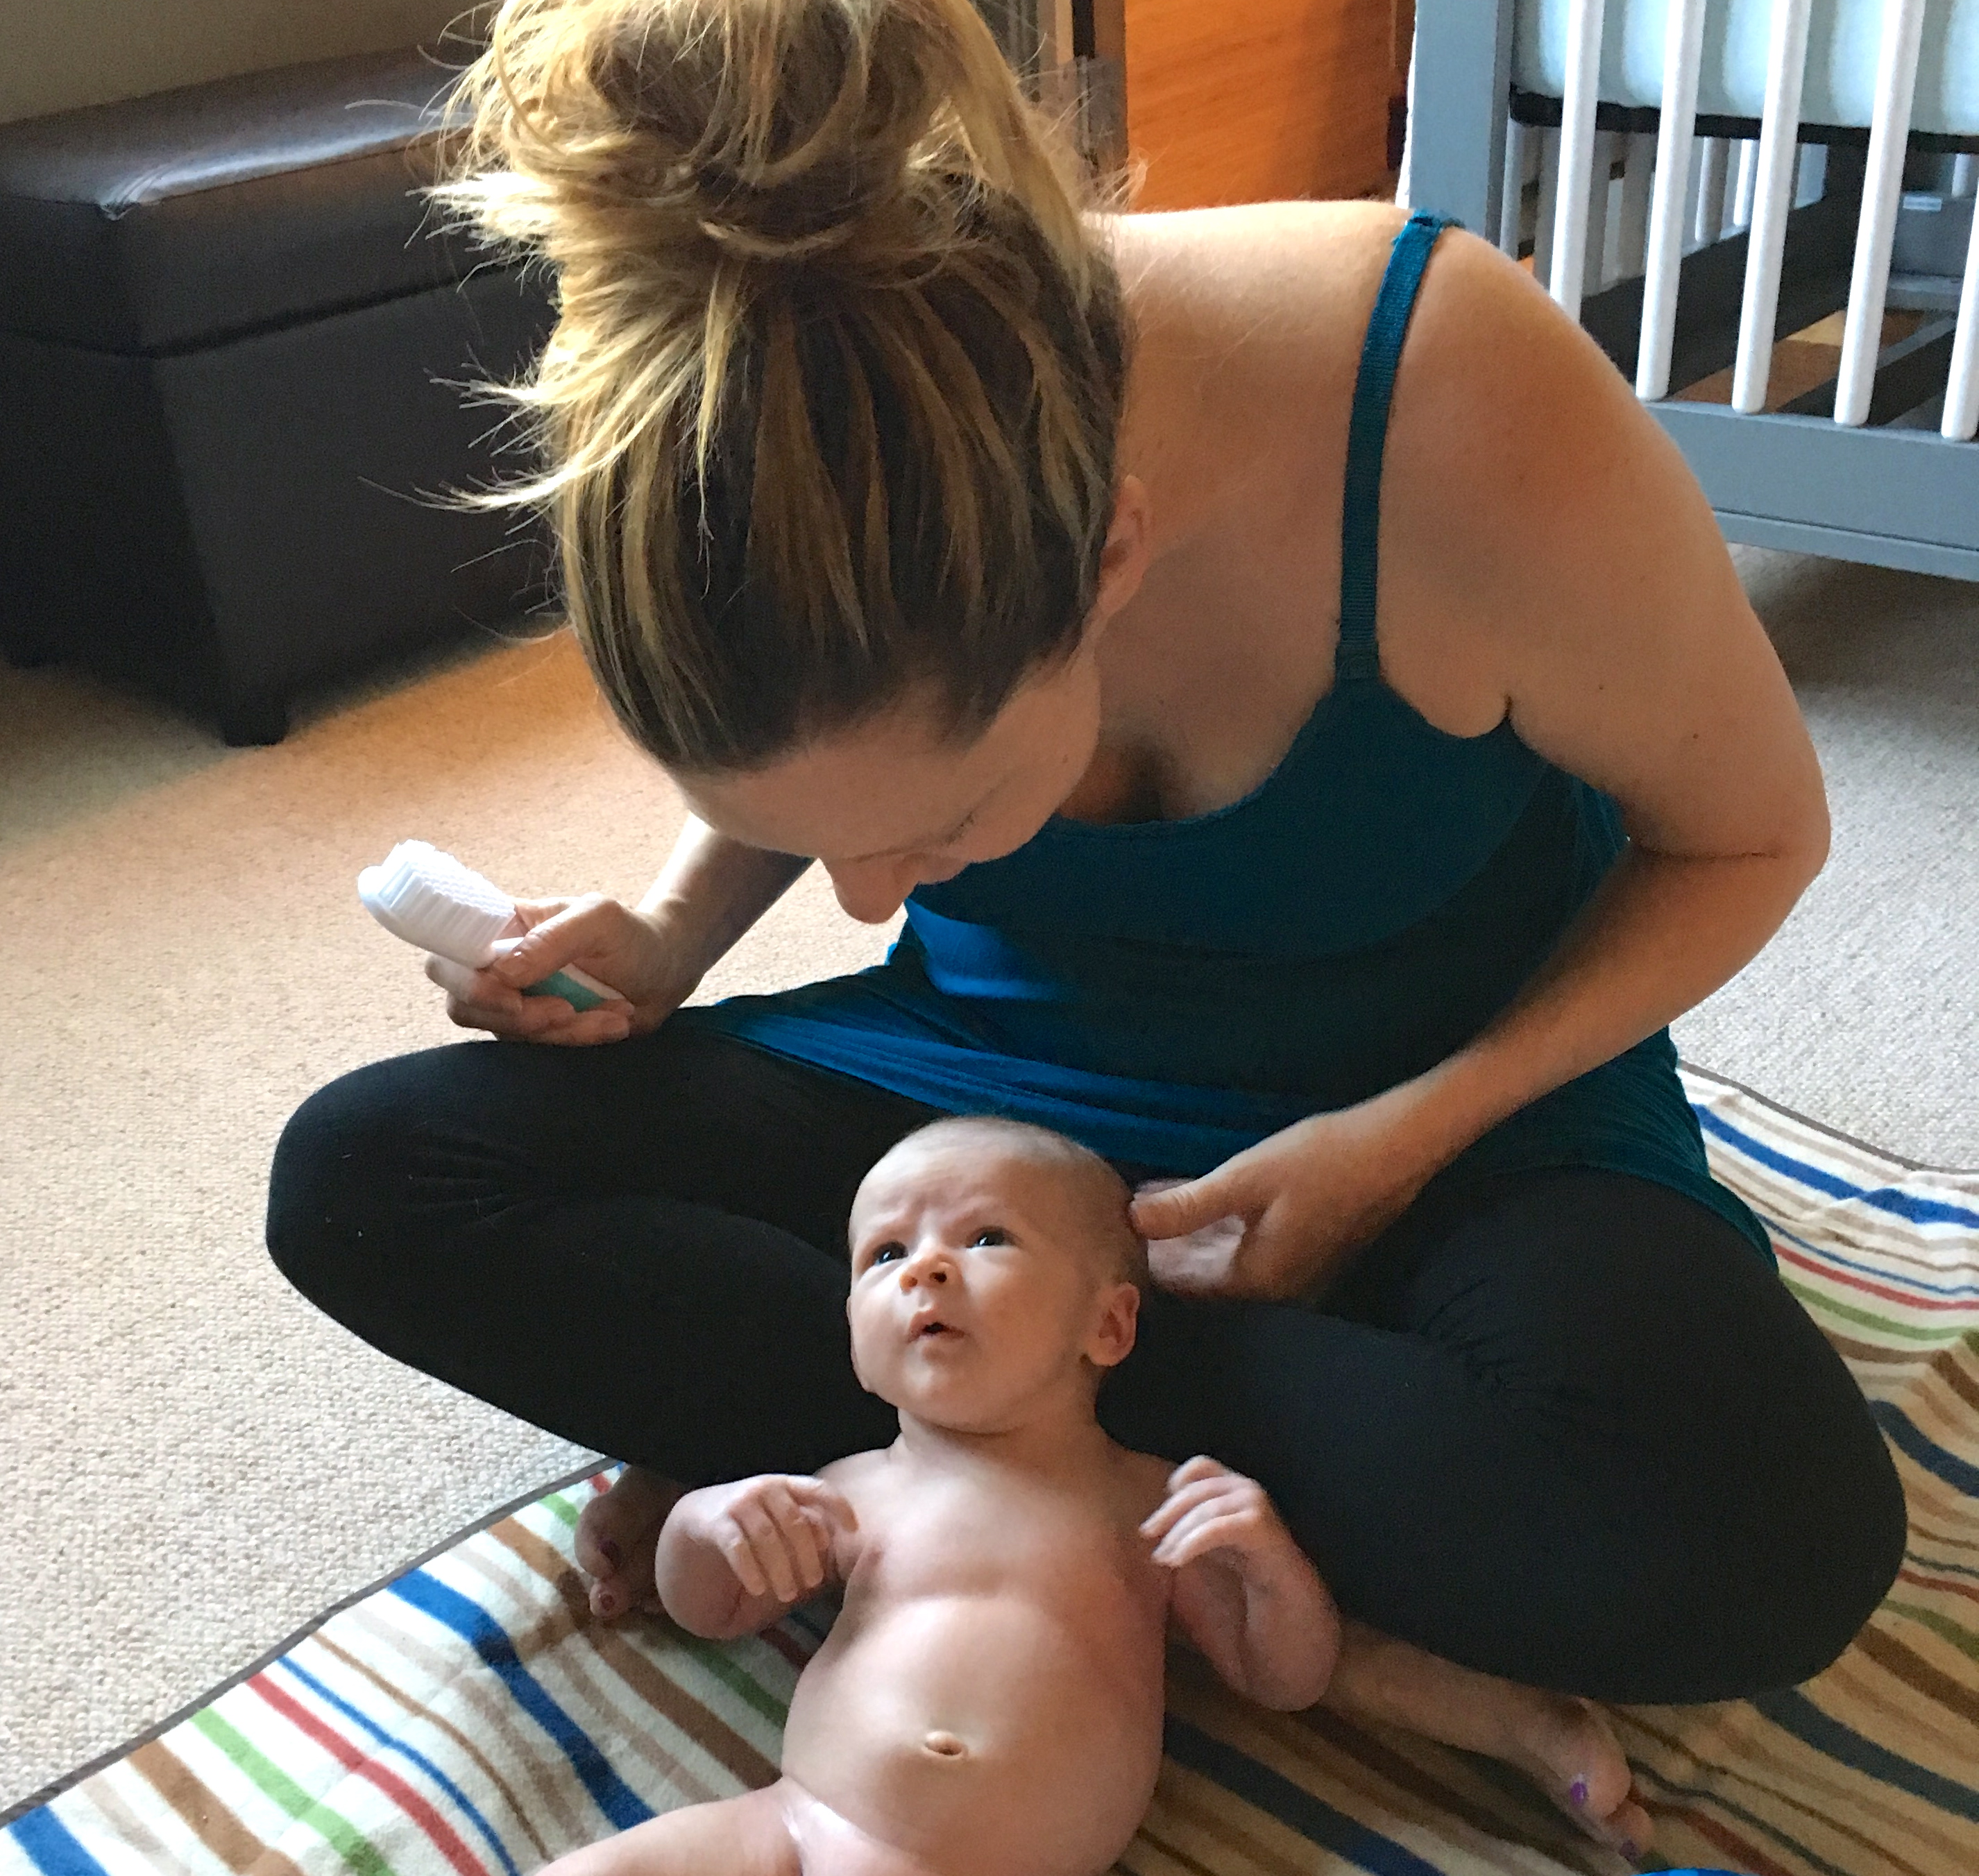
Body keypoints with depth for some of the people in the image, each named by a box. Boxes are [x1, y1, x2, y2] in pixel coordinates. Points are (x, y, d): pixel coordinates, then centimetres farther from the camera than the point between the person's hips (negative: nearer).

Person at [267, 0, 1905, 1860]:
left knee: (1755, 1531, -35)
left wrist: (1419, 1133, -21)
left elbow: (1745, 832, -11)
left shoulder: (1477, 440, -31)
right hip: (988, 1071, 3)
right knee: (359, 1177, -15)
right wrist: (668, 939, -13)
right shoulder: (813, 452, -20)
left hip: (1440, 1101, -2)